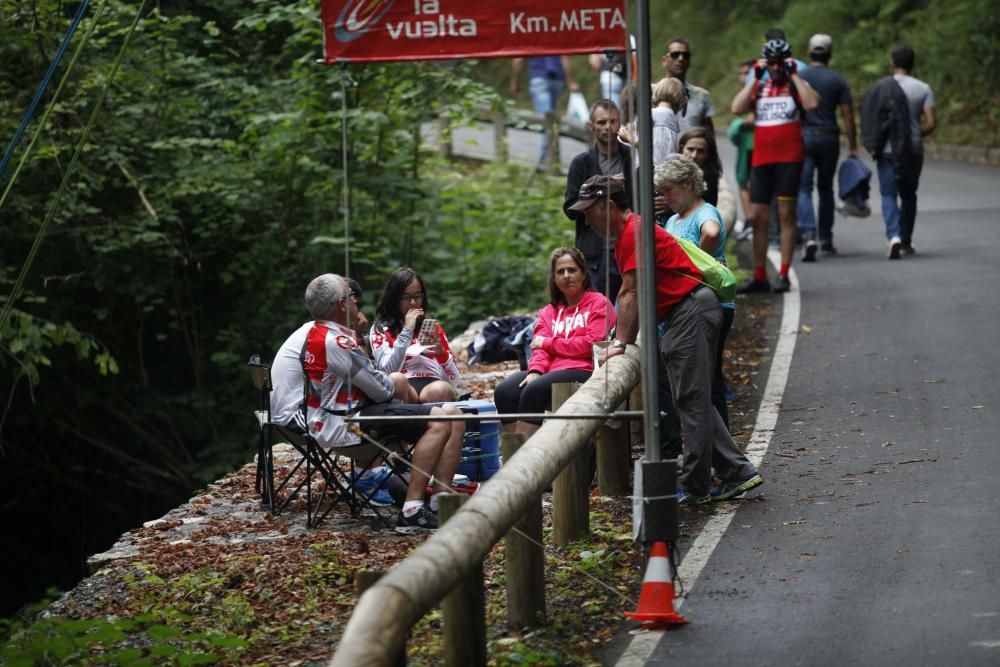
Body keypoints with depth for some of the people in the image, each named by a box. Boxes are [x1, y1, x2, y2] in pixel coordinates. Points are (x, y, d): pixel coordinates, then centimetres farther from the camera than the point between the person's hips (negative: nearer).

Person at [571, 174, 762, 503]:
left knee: (691, 401, -7)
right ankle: (737, 472, 12)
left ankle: (694, 486, -5)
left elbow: (631, 293, -16)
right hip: (684, 315, 11)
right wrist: (623, 340, 18)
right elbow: (628, 295, 22)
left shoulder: (635, 231, -13)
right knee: (692, 401, 12)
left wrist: (621, 343, -16)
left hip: (691, 312, -11)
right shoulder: (626, 234, 20)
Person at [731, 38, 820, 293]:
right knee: (757, 217, 4)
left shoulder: (796, 84, 4)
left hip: (789, 158, -4)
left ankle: (783, 274, 0)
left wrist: (794, 74, -11)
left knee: (786, 214, -3)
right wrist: (756, 78, -3)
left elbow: (812, 104, -17)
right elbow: (737, 108, -4)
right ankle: (759, 276, 12)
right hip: (761, 159, 4)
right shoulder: (759, 87, 12)